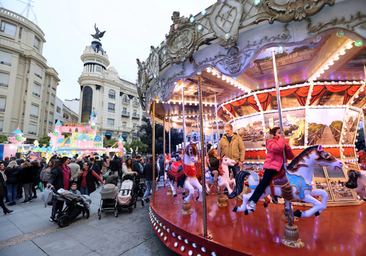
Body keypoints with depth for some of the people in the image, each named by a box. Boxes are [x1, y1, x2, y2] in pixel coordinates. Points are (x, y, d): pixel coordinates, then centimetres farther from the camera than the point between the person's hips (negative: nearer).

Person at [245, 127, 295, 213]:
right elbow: (278, 148, -24)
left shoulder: (283, 143, 19)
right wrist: (282, 138, -10)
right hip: (271, 166, -8)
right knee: (265, 182, -21)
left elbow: (291, 157, 9)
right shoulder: (270, 141, 0)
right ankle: (252, 202, -20)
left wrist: (287, 147, -6)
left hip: (281, 167, 8)